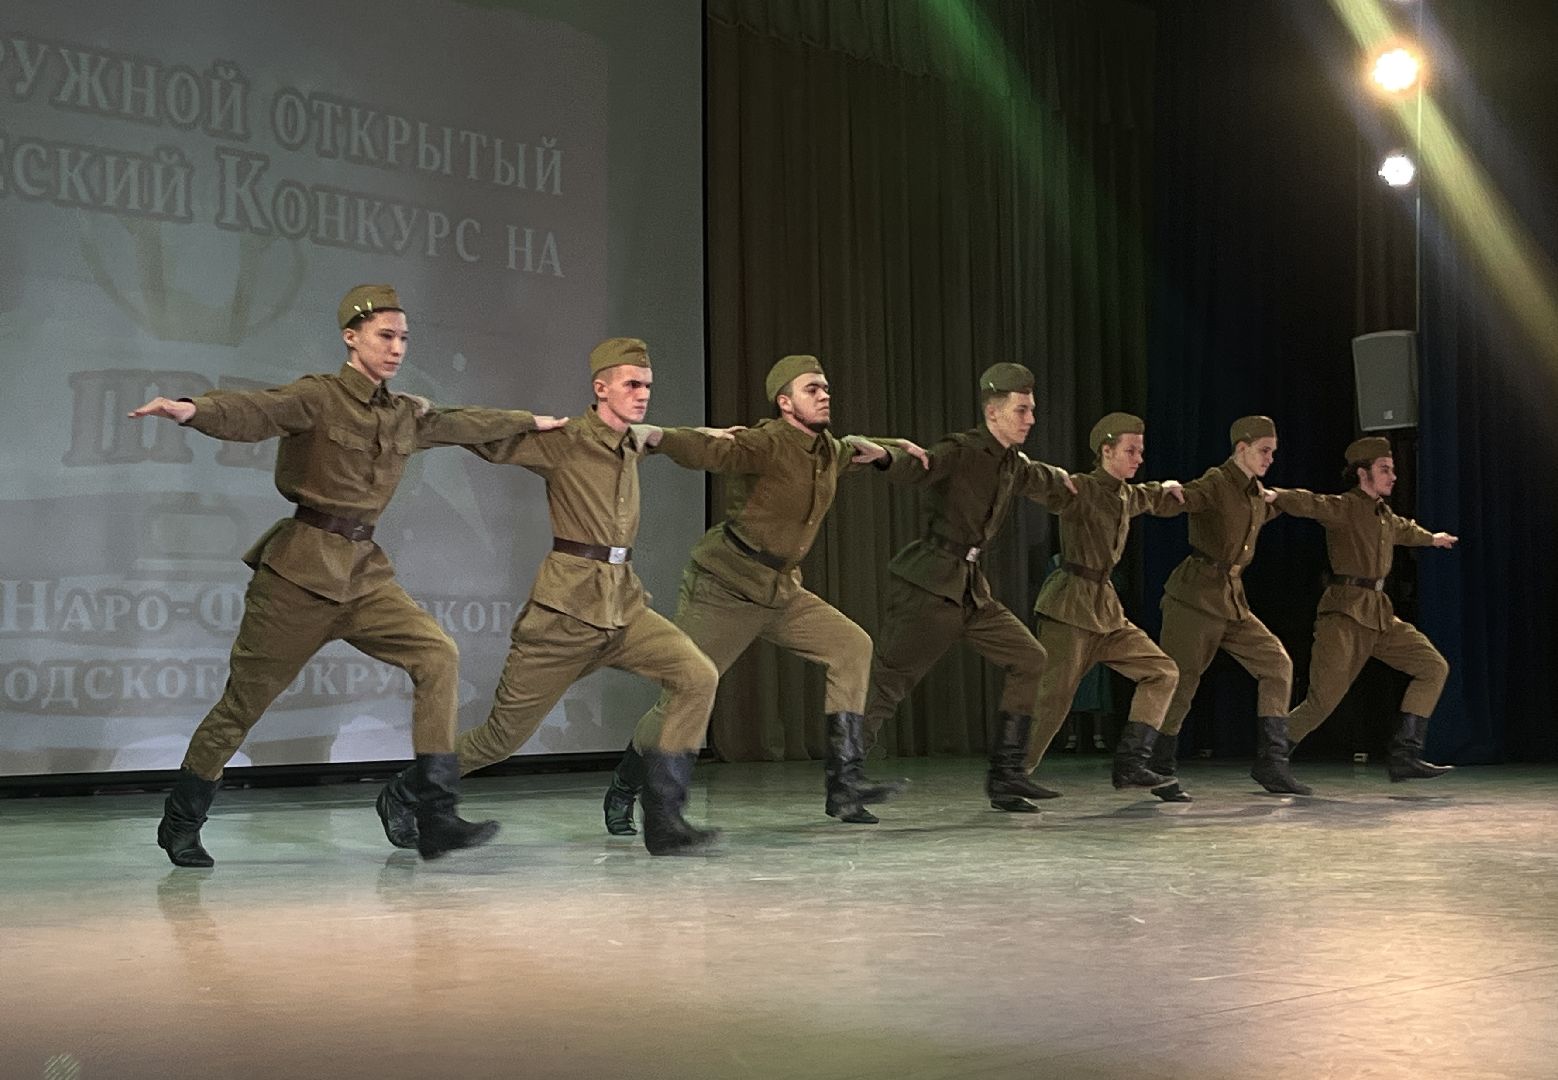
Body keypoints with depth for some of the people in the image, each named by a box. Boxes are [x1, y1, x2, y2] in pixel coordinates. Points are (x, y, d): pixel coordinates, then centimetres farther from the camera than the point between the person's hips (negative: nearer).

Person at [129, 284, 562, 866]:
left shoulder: (407, 415, 12)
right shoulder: (318, 398, -9)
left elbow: (465, 424, 30)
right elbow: (255, 411, -27)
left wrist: (531, 421, 42)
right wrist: (193, 409, -47)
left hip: (364, 570, 6)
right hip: (301, 569, -6)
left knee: (437, 655, -12)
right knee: (245, 699, 1)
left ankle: (436, 816, -11)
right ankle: (180, 825, 20)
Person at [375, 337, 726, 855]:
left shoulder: (631, 442, 14)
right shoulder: (563, 440, -7)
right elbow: (489, 440, -5)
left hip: (625, 603, 6)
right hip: (567, 605, -6)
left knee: (698, 676, -19)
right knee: (506, 732, 1)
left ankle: (663, 820, -15)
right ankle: (401, 795, 26)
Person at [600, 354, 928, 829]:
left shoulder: (828, 449, 7)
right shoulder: (767, 443, -19)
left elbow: (852, 450, 34)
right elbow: (710, 450, -39)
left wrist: (885, 450, 17)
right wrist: (656, 436, -57)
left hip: (782, 590, 8)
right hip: (723, 587, -8)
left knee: (852, 647, -6)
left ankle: (844, 780, -5)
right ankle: (622, 792, 15)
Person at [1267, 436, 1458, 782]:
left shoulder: (1384, 514, 19)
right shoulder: (1344, 507, -7)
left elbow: (1403, 529, 43)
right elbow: (1309, 503, -27)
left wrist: (1431, 538, 63)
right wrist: (1275, 495, -47)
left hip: (1379, 613, 9)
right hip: (1345, 613, -9)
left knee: (1434, 667, 2)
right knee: (1323, 700, -13)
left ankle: (1404, 756, 0)